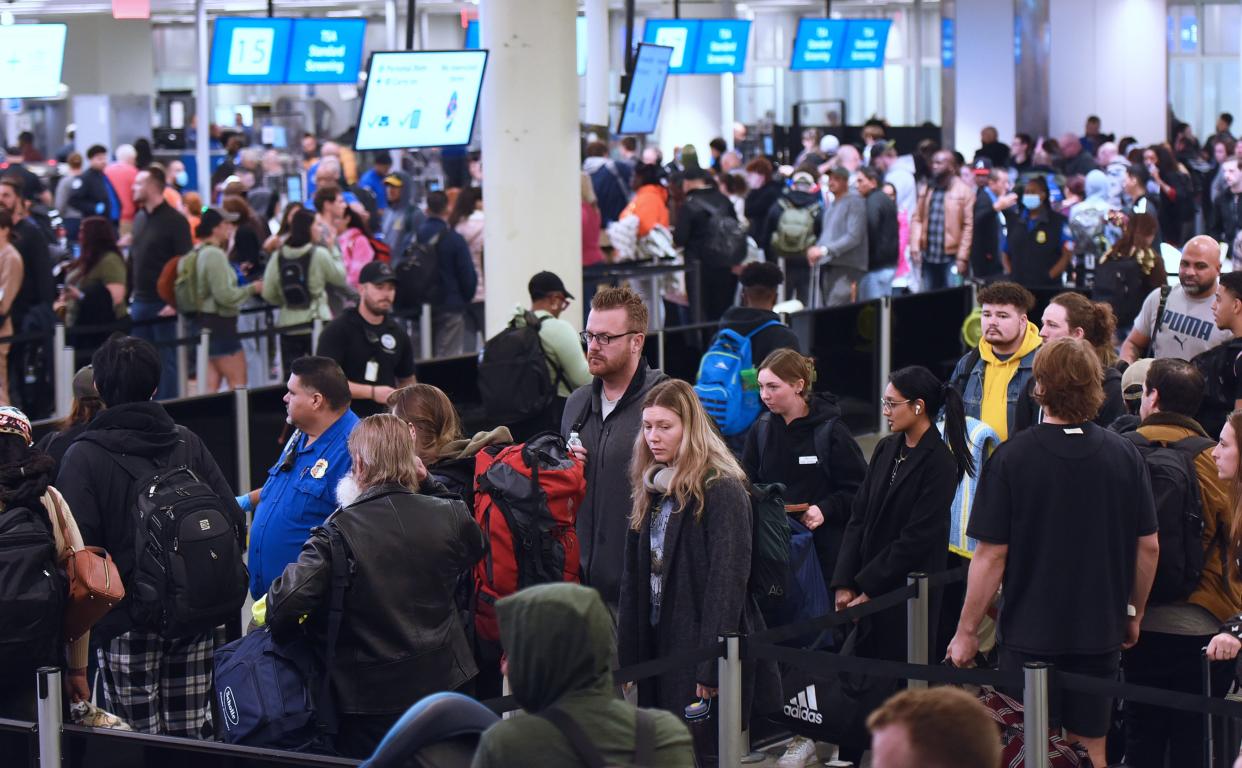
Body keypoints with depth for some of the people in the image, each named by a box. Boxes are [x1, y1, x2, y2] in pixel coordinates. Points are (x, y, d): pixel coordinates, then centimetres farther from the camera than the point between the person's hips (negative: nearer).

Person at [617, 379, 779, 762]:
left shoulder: (721, 490, -11)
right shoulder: (650, 490, 13)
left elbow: (728, 578, -17)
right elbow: (633, 578, 14)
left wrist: (712, 666, -22)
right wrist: (626, 657, 8)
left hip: (701, 647, -7)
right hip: (656, 644, 7)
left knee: (702, 752, -3)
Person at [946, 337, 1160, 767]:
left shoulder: (1011, 458, -13)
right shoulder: (1125, 455, -2)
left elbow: (991, 555, -13)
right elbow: (1148, 546, 4)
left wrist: (967, 632, -4)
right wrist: (1134, 614, 18)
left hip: (1031, 633, -3)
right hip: (1100, 633, 3)